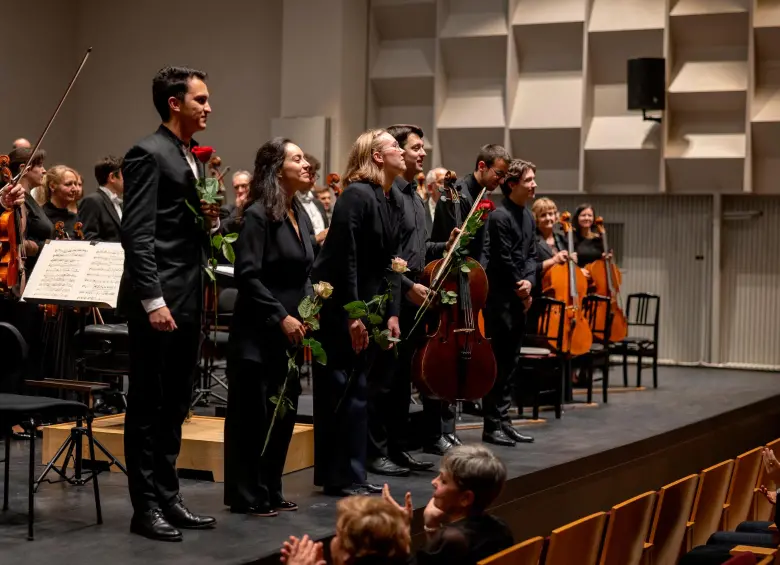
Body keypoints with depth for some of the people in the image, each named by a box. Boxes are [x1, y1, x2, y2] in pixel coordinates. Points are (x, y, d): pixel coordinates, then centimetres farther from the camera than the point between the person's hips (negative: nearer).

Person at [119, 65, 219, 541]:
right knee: (148, 405, -1)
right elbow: (137, 234, -17)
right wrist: (153, 300, -22)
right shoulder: (148, 154, -10)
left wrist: (213, 220, 2)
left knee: (175, 405, 13)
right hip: (158, 299, -9)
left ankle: (168, 497, 21)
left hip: (189, 300, 9)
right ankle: (145, 507, 6)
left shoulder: (194, 158, 16)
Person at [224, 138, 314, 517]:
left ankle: (269, 491, 21)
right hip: (259, 334, -8)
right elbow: (247, 275, -18)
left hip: (290, 333, 8)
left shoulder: (300, 213, 11)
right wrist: (281, 317, -19)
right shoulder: (258, 215, -13)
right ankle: (246, 496, 8)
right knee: (253, 415, 0)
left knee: (283, 413, 11)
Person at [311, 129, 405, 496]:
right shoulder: (357, 196, -16)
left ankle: (351, 476, 19)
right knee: (341, 393, -2)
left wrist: (392, 312, 4)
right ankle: (339, 477, 5)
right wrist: (352, 314, -21)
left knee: (356, 392, 12)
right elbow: (344, 259, -20)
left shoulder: (393, 203, 11)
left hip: (369, 308, 9)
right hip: (339, 309, -9)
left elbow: (390, 261, 11)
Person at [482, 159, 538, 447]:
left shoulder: (528, 216, 13)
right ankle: (492, 425, -1)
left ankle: (504, 421, 17)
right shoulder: (500, 216, -14)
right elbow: (504, 260, -16)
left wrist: (528, 282, -6)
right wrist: (521, 289, -6)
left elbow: (531, 254, 12)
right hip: (500, 298, -9)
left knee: (511, 362, 11)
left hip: (519, 299, 9)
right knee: (497, 363, -5)